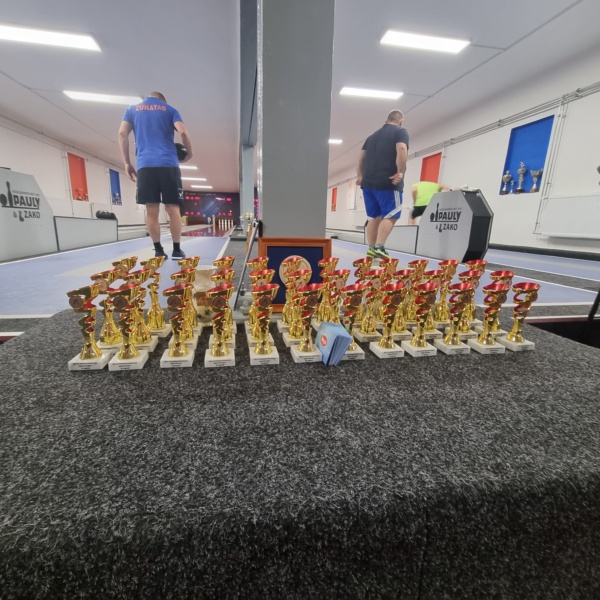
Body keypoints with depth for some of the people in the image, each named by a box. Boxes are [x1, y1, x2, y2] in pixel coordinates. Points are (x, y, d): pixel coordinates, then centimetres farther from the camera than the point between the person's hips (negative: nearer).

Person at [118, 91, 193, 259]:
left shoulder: (132, 109, 22)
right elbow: (183, 132, 0)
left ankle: (158, 251, -1)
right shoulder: (169, 109, 17)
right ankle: (177, 250, -2)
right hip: (168, 164, -1)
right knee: (173, 209, 0)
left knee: (151, 210, 0)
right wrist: (189, 153, 14)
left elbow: (122, 133, 8)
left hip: (145, 165, 1)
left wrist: (127, 163, 9)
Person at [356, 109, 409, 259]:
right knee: (391, 215, -6)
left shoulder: (372, 135, 25)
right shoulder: (400, 132, 5)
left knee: (374, 217, 8)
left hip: (368, 182, 6)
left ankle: (371, 249, 4)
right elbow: (401, 150, -14)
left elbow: (361, 158, 21)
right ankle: (379, 247, -20)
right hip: (388, 182, -6)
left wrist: (360, 176, 20)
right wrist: (400, 172, -13)